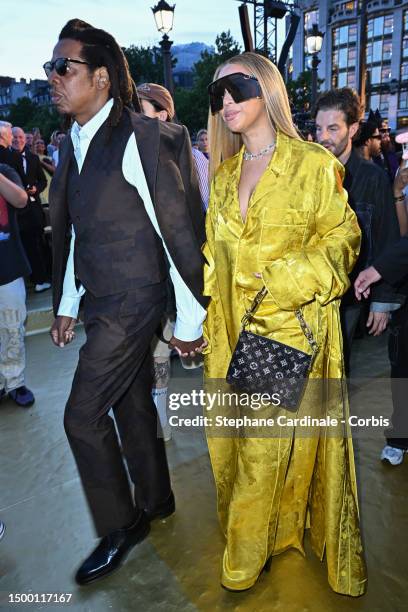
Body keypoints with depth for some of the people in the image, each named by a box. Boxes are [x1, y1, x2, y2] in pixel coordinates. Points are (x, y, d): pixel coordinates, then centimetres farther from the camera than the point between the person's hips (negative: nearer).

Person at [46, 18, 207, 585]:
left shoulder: (140, 138, -15)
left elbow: (179, 233, -16)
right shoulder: (72, 145, 10)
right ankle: (155, 500, 40)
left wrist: (190, 320, -13)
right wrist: (66, 304, 17)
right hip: (99, 301, 8)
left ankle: (119, 528, 20)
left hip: (133, 303, -8)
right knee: (132, 404, 18)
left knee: (83, 415, -4)